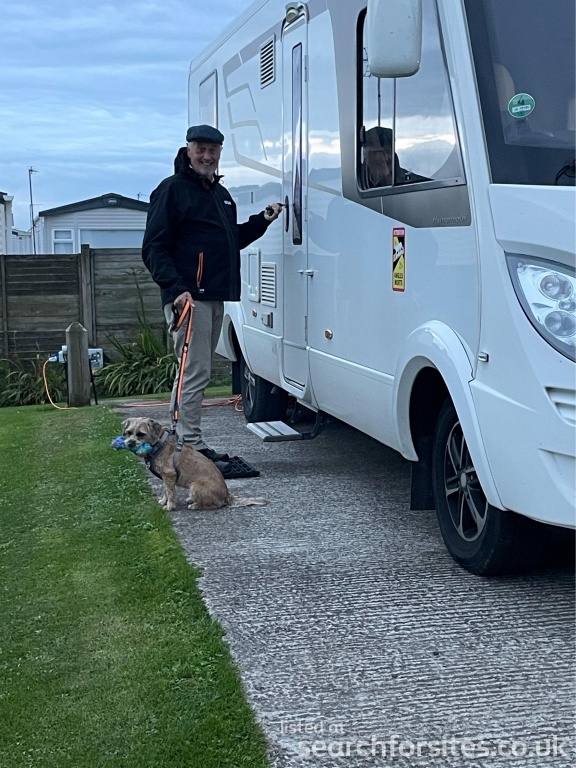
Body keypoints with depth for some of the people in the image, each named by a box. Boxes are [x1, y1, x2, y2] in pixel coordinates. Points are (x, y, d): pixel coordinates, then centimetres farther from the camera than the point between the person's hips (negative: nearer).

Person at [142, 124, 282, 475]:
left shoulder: (221, 193, 21)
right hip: (188, 297, -9)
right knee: (195, 372, -10)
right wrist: (176, 288, -23)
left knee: (196, 372, 13)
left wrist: (262, 220, 17)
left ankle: (178, 441, 22)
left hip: (216, 297, 9)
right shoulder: (172, 189, -6)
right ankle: (192, 449, -6)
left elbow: (231, 241, 30)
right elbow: (154, 248, -12)